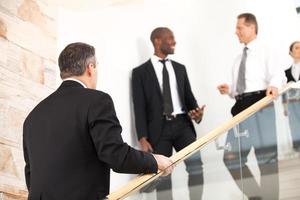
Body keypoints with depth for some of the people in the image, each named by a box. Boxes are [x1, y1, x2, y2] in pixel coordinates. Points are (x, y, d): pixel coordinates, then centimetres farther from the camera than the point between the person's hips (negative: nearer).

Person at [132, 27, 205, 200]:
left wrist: (196, 111, -8)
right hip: (159, 128, -3)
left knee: (196, 164, -11)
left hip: (182, 124, 3)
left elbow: (189, 97, 16)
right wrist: (143, 138, -10)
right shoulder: (140, 72, 2)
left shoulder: (180, 68, 16)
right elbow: (139, 108, -2)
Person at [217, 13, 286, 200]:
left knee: (266, 156, -4)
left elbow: (278, 74, -13)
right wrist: (229, 89, 5)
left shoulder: (265, 50, 3)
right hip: (241, 106, 7)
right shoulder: (240, 58, 24)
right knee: (232, 157, 3)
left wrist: (274, 85, -35)